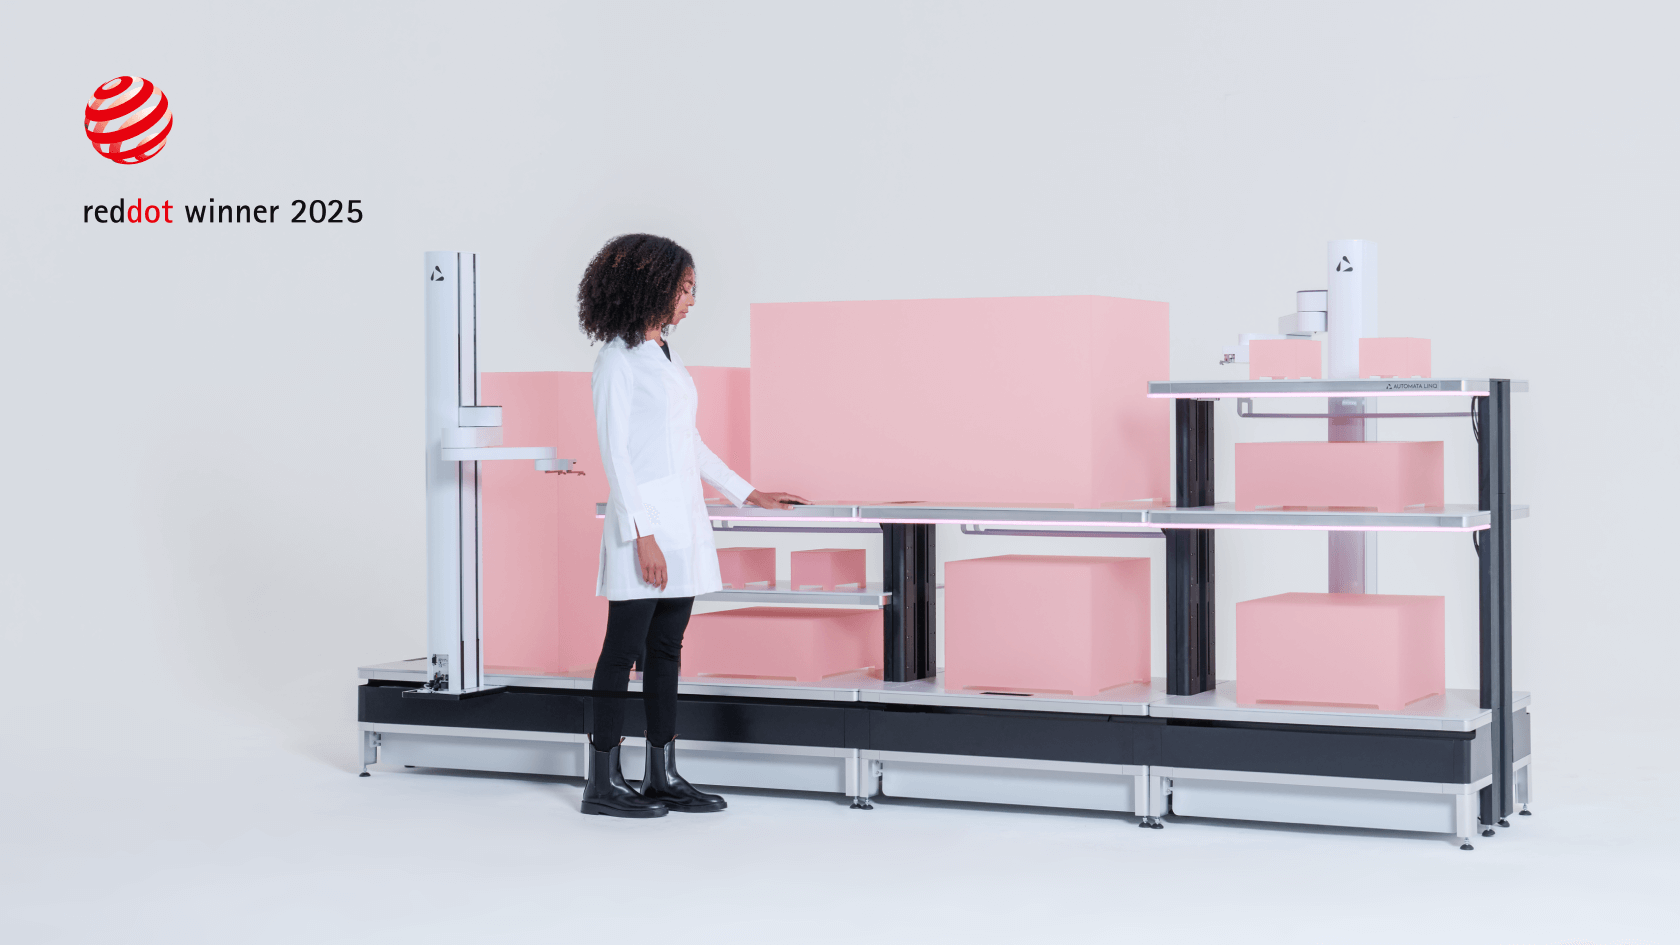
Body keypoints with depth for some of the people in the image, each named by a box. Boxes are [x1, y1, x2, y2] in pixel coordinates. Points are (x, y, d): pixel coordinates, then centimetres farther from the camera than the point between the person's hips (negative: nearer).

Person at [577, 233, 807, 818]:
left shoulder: (667, 357, 16)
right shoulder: (618, 360, -8)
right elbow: (616, 453, -13)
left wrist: (747, 494, 25)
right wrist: (642, 535, -18)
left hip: (683, 520, 8)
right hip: (644, 523, -8)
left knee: (666, 650, 10)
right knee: (624, 650, -4)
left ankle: (662, 777, 15)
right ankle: (603, 783, 2)